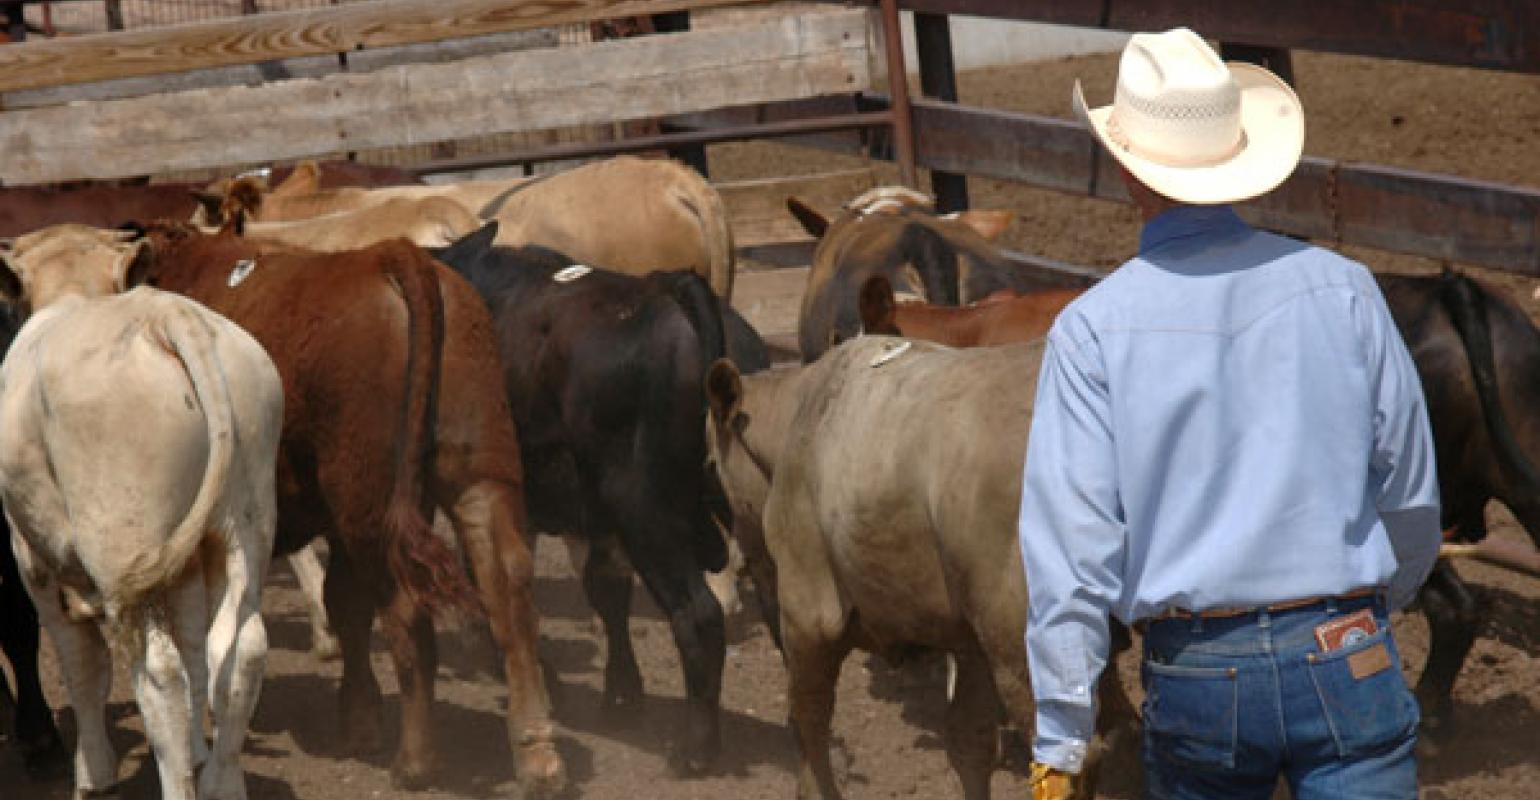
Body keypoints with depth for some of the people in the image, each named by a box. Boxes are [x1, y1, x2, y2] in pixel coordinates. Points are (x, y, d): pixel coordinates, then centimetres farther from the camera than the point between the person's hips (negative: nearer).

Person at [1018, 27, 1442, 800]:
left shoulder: (1093, 329, -6)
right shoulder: (1340, 288, 0)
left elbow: (1072, 541, -9)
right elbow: (1412, 494, 7)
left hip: (1193, 675, 0)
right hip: (1345, 664, 0)